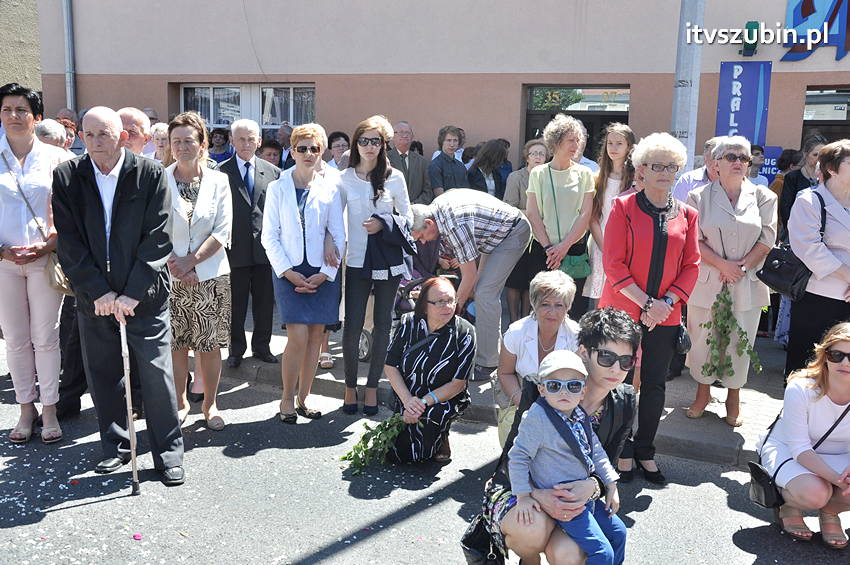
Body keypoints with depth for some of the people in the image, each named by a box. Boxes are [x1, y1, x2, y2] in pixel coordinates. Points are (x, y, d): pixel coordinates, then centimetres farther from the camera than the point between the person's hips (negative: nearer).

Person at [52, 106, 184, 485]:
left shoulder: (151, 175, -6)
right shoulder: (67, 177, 0)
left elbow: (158, 239, -10)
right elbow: (69, 243, -3)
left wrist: (132, 294, -15)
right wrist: (98, 292, -11)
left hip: (145, 297, -2)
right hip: (94, 299, 3)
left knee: (157, 375, 1)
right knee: (102, 376, 12)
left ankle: (168, 453, 16)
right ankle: (115, 447, 30)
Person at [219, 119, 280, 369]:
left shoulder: (273, 172, 5)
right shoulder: (222, 172, -1)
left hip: (264, 247, 2)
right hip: (235, 248, -2)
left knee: (264, 302, 11)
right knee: (235, 304, 8)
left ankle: (262, 347, 26)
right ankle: (236, 350, 23)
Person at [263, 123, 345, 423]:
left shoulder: (330, 188, 3)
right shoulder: (277, 188, 3)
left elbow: (339, 236, 3)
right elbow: (269, 236, 2)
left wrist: (325, 273, -6)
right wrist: (289, 272, -8)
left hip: (322, 272, 2)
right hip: (289, 271, -1)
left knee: (316, 336, 4)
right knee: (298, 337, -11)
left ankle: (302, 400, 19)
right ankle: (286, 399, 9)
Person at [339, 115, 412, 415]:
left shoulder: (394, 177, 1)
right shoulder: (345, 178, 2)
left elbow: (407, 217, 6)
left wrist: (383, 224, -11)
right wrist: (330, 245, -7)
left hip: (388, 260, 1)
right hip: (357, 261, 0)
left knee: (382, 326, 8)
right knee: (352, 326, -2)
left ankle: (372, 387, 22)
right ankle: (350, 386, 16)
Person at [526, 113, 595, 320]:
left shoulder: (584, 174, 5)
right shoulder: (538, 174, 4)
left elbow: (586, 215, -1)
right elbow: (533, 215, 1)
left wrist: (564, 246, -9)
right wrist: (548, 247, -8)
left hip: (575, 249, 0)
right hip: (545, 251, 0)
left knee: (576, 308, -1)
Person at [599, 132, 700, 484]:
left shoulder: (687, 215, 8)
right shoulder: (623, 207, -3)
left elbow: (691, 266, 6)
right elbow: (614, 263, -9)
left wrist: (667, 301, -10)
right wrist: (645, 302, -16)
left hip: (665, 316, 3)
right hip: (623, 310, -3)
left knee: (655, 384, 10)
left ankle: (645, 451, 27)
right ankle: (623, 451, 22)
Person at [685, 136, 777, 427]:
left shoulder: (763, 196, 5)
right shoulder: (699, 196, 1)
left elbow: (767, 239, 0)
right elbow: (694, 240, -5)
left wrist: (741, 267, -11)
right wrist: (722, 265, -15)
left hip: (747, 283, 1)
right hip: (707, 281, -1)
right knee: (702, 338, 7)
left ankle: (733, 398, 24)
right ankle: (703, 393, 26)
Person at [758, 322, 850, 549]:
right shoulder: (801, 389, -27)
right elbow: (799, 448, -24)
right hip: (787, 450, -3)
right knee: (815, 493, -34)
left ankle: (829, 510, 9)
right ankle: (789, 505, 5)